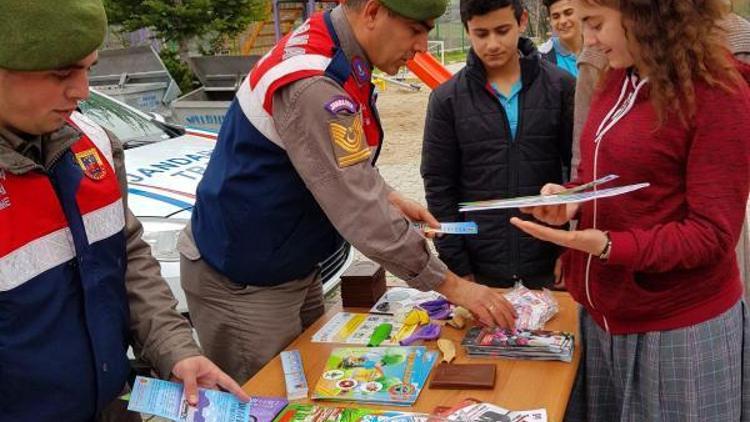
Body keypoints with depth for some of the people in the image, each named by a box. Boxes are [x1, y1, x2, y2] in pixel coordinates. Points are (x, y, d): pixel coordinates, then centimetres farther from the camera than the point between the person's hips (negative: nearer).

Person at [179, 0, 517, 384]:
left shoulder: (330, 49, 1)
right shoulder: (311, 86, -29)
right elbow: (360, 215, -29)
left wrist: (389, 198, 0)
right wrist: (450, 285, -21)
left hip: (295, 271, 9)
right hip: (242, 284, -9)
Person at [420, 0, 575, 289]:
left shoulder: (561, 87, -2)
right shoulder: (447, 99, -2)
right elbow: (439, 187, -1)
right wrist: (456, 267, -4)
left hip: (550, 265, 0)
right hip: (482, 269, 0)